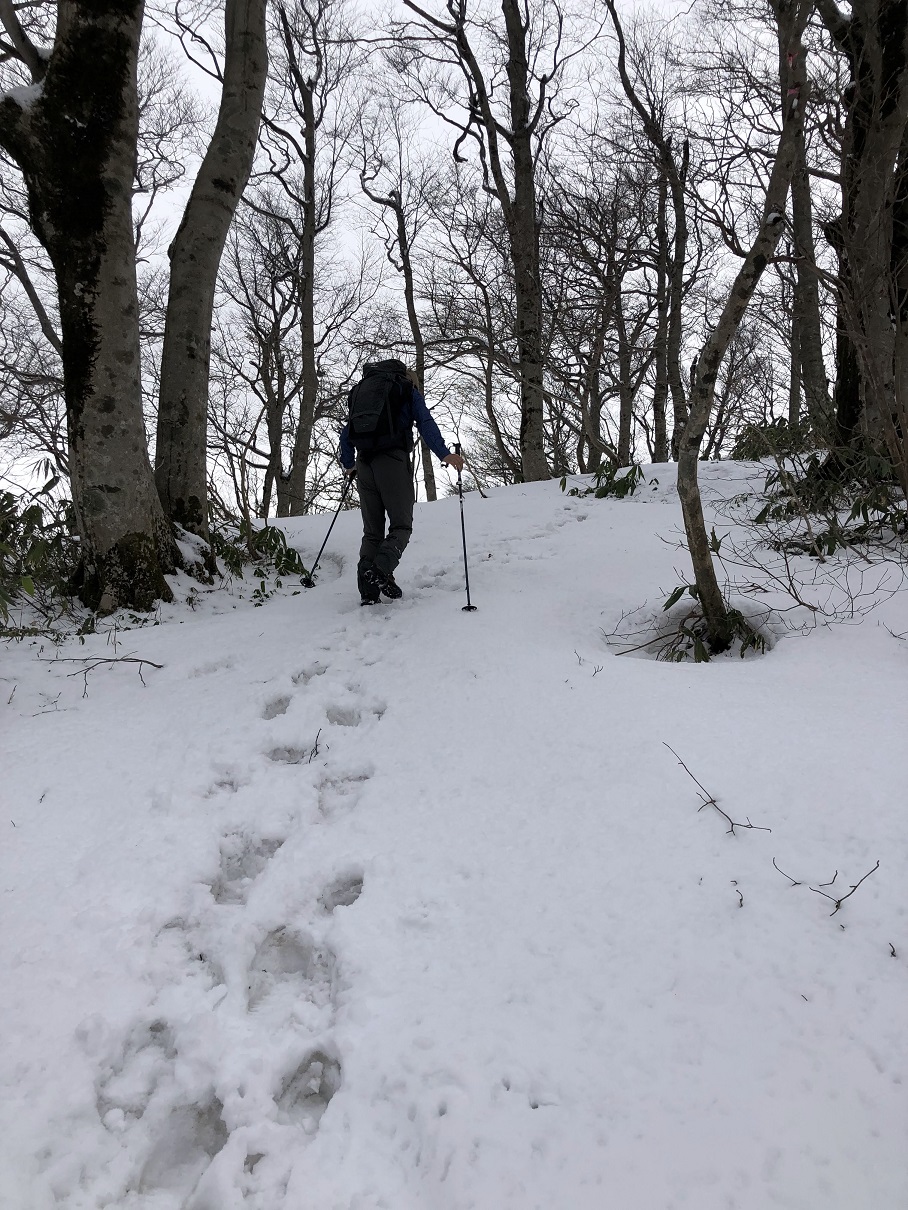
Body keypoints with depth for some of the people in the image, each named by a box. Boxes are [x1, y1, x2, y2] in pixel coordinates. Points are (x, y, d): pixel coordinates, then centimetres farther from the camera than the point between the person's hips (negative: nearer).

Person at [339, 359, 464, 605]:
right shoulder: (409, 391, 13)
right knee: (401, 526, 0)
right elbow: (425, 423, -4)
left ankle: (368, 590, -3)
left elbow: (346, 432, 26)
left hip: (364, 463, 5)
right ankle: (381, 569, -27)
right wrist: (444, 454, -13)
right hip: (393, 460, -4)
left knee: (372, 531, 10)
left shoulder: (362, 389, 27)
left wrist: (348, 464, 38)